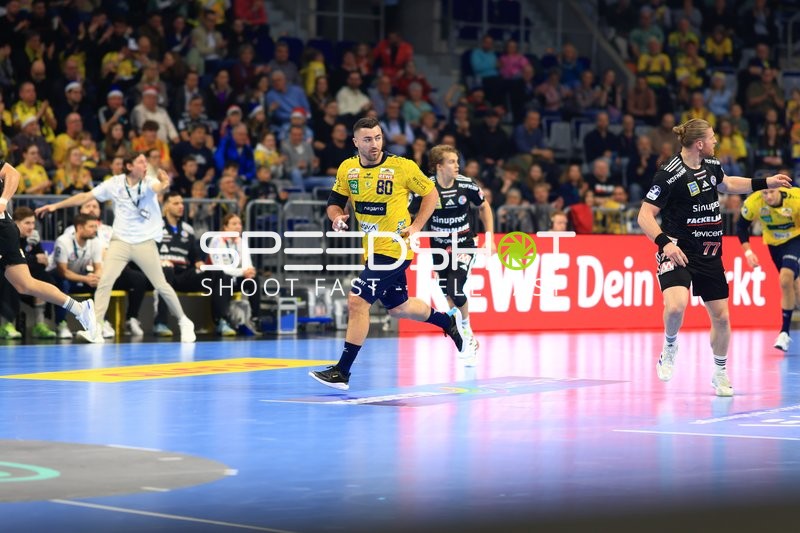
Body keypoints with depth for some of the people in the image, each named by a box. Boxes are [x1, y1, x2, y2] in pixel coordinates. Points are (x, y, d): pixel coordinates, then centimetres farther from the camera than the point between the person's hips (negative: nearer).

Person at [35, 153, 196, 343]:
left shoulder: (149, 182, -9)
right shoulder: (115, 184, -3)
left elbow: (159, 187, -33)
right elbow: (85, 197, 2)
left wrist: (164, 184, -58)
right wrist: (56, 205, -2)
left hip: (145, 242, -1)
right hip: (120, 241, 1)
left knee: (161, 285, 3)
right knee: (105, 282, -13)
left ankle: (184, 322, 22)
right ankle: (96, 329, -10)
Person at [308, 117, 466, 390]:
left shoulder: (402, 167, -12)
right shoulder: (347, 169, 1)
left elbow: (431, 193, -1)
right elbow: (334, 202, 11)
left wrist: (416, 227, -9)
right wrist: (337, 217, -12)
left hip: (393, 248, -7)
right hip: (372, 249, 7)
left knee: (357, 302, -15)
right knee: (398, 308, 20)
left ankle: (342, 372, -9)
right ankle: (448, 321, 46)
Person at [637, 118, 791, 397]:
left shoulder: (712, 165, 6)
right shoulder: (669, 174, -17)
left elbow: (727, 185, 30)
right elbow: (645, 216, -16)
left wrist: (765, 183, 27)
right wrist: (664, 242, -31)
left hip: (710, 254, 7)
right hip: (678, 252, -7)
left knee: (721, 316, 9)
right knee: (676, 305, -30)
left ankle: (720, 374, 29)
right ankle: (670, 346, 2)